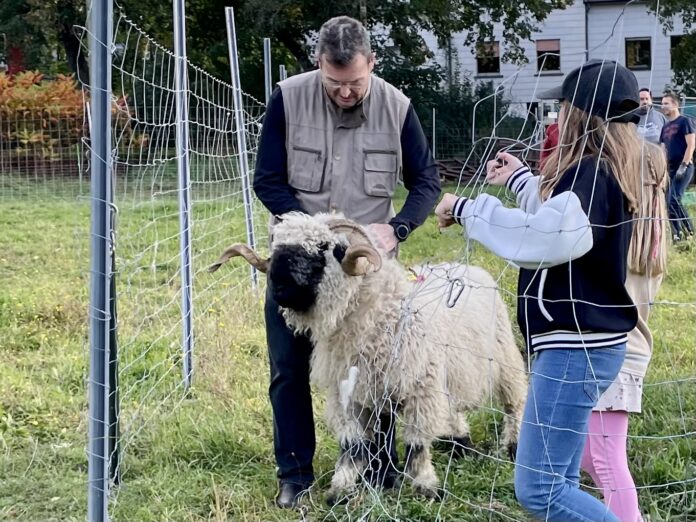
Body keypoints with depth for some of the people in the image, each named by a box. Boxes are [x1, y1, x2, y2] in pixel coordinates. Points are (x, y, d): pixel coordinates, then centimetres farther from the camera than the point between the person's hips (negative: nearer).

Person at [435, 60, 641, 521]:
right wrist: (520, 179, 41)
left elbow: (547, 238, -33)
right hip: (580, 341, 11)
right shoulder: (603, 171, 15)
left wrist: (467, 209, -22)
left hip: (577, 346, -11)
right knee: (558, 483, 13)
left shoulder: (593, 174, -17)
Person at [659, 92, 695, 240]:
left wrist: (683, 166, -19)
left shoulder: (684, 121, -4)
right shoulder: (665, 127, 18)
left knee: (673, 200, -19)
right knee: (668, 202, 1)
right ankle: (678, 234, 5)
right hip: (671, 168, 8)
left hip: (684, 167, -8)